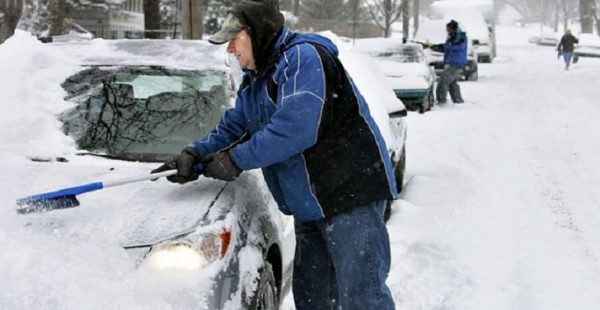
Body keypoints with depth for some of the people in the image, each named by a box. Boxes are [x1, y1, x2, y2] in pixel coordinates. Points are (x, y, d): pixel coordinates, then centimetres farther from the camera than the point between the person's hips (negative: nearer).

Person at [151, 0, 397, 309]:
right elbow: (233, 127, 16)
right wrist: (195, 153, -2)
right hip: (309, 202, 10)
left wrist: (237, 160, -21)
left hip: (351, 193, -10)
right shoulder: (254, 81, 15)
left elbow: (295, 128, -28)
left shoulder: (304, 57, -17)